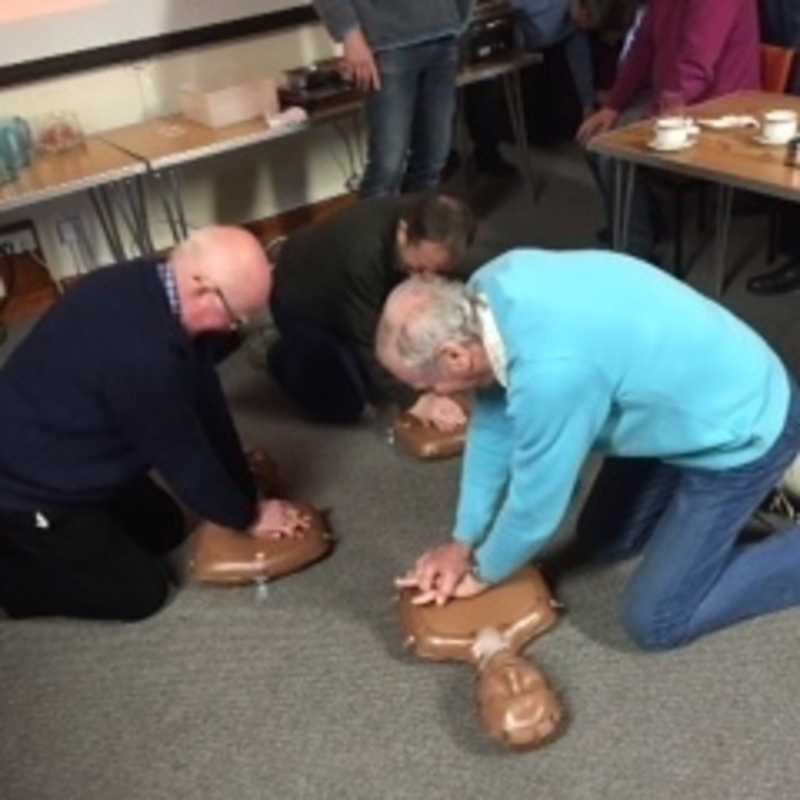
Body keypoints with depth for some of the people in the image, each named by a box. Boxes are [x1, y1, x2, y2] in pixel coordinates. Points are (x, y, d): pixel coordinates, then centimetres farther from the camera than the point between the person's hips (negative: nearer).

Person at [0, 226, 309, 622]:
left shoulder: (154, 288, -8)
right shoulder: (141, 350, -38)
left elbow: (205, 403, -1)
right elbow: (181, 454, -23)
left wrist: (247, 496, 3)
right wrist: (248, 517, -6)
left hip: (72, 460, 9)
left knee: (165, 529, 20)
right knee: (140, 591, -1)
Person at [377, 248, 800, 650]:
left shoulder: (549, 371, -39)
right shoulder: (489, 291, -13)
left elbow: (536, 503, -21)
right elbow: (492, 421, 0)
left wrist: (483, 572, -1)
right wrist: (463, 542, 6)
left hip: (741, 434, -8)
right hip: (688, 402, 8)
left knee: (655, 622, -2)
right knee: (599, 543, 20)